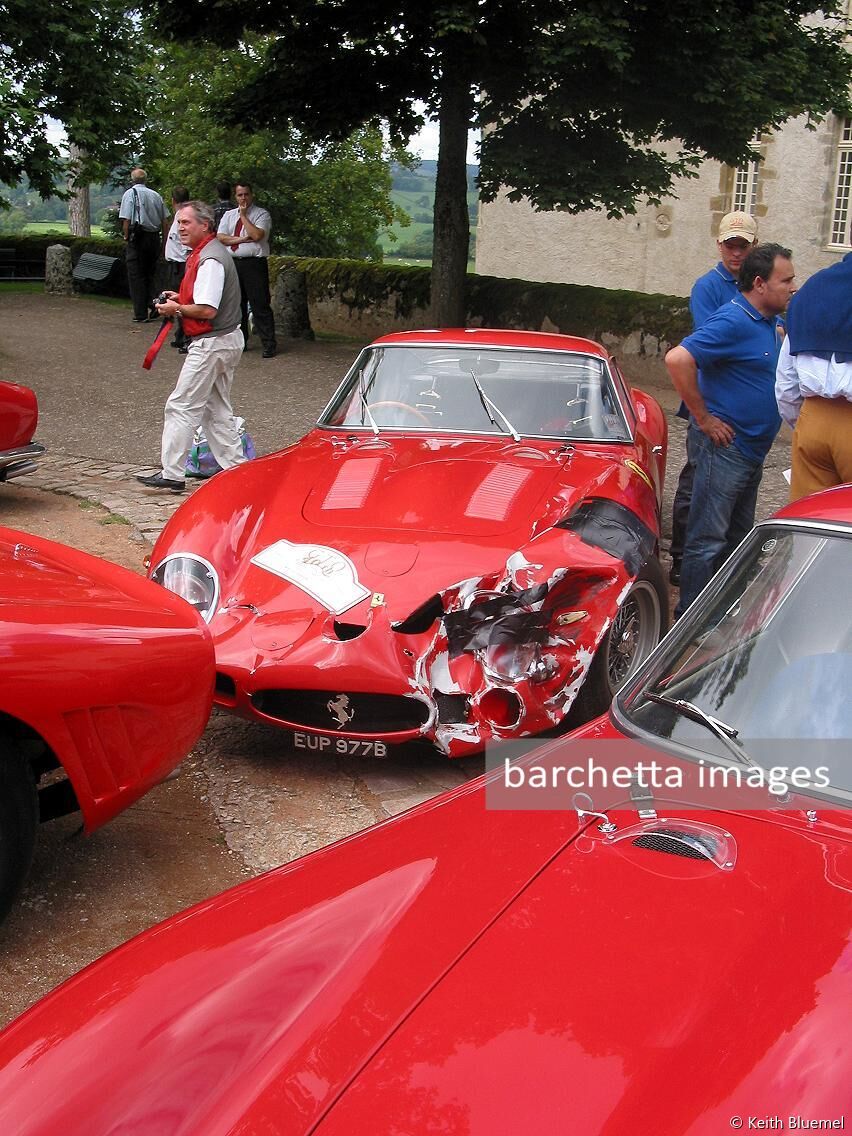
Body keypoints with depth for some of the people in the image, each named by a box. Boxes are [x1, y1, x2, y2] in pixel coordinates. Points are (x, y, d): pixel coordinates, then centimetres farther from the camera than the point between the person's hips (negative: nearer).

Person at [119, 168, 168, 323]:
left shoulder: (130, 193, -7)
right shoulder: (156, 195, 7)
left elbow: (126, 219, -13)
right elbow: (165, 219, 8)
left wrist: (126, 236, 2)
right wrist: (163, 240, 16)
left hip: (137, 238, -5)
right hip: (155, 238, 5)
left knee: (136, 276, 2)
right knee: (150, 275, 17)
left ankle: (141, 314, 2)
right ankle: (152, 308, 8)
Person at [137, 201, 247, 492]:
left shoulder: (210, 260, -19)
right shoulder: (206, 253, 14)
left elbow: (207, 310, -26)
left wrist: (177, 309, -11)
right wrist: (181, 298, 11)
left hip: (211, 344, -11)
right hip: (226, 340, 11)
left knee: (181, 407, -5)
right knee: (217, 411, 15)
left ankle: (172, 475, 0)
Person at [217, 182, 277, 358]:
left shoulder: (261, 214, 2)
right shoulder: (229, 215, 16)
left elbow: (257, 235, -14)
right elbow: (221, 238, 4)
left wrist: (244, 216, -6)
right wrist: (242, 239, -7)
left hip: (254, 263, -5)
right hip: (233, 263, 5)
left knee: (260, 304, -7)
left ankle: (269, 344, -4)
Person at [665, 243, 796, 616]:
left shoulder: (769, 323, 11)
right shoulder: (733, 321, -19)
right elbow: (677, 359, -29)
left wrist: (783, 334, 9)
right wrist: (703, 418, -23)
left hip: (750, 449, 10)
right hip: (723, 446, -10)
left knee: (738, 538, 18)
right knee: (707, 540, -4)